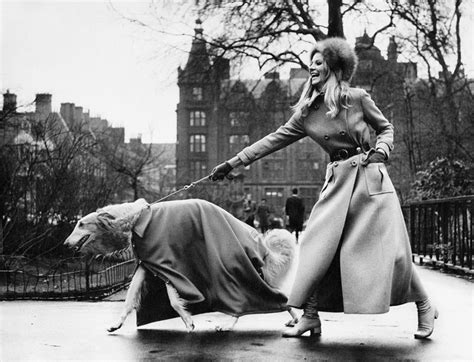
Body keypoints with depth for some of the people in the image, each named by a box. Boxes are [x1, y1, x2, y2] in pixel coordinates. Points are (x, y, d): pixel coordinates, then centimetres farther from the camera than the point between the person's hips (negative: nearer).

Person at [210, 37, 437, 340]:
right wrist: (233, 163, 5)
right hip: (338, 182, 4)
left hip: (371, 177, -3)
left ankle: (426, 308, 14)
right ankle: (310, 316, 7)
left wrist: (381, 151, -11)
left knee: (391, 249, -5)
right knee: (319, 246, -5)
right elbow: (274, 140, 7)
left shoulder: (358, 98, -3)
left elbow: (386, 128, 10)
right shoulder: (307, 113, 6)